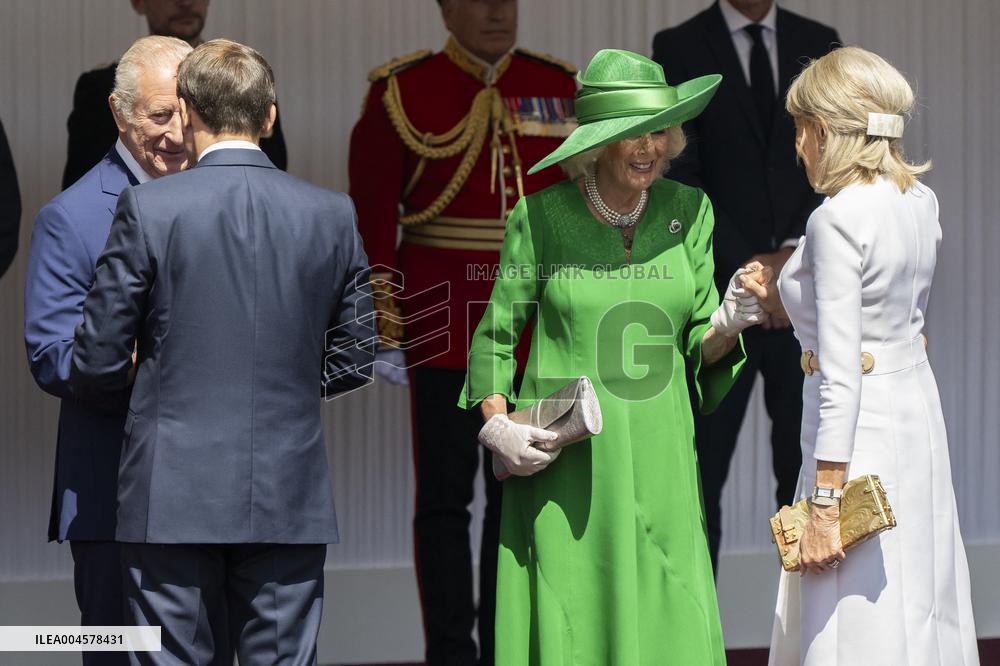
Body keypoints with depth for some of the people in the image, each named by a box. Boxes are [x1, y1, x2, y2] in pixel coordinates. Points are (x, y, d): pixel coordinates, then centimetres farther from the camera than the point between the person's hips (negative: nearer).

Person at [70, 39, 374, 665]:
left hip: (173, 498, -2)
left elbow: (95, 365, -3)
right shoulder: (332, 214, 2)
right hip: (290, 499, 2)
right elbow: (352, 361, 10)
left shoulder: (149, 208, -7)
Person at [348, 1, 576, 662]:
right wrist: (383, 332, -9)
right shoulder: (401, 94, -3)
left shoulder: (562, 88, 7)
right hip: (445, 332, -3)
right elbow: (372, 223, -4)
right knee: (446, 499, 0)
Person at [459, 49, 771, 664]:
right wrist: (496, 424, -6)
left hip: (658, 459, 2)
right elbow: (496, 335, 7)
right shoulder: (541, 217, -2)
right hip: (563, 465, -2)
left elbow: (700, 348, 8)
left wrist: (727, 325, -13)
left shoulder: (689, 212, 6)